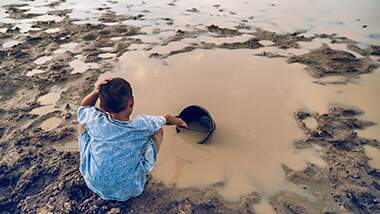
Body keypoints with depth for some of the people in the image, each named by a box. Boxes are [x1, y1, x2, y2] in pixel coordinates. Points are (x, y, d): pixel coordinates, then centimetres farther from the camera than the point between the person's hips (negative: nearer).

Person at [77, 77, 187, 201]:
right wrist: (179, 122, 21)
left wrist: (96, 92, -14)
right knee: (158, 130, 3)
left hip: (94, 186, 2)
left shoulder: (95, 121, -21)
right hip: (129, 190, -2)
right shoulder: (142, 125, -24)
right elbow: (166, 119, -2)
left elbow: (83, 107, 5)